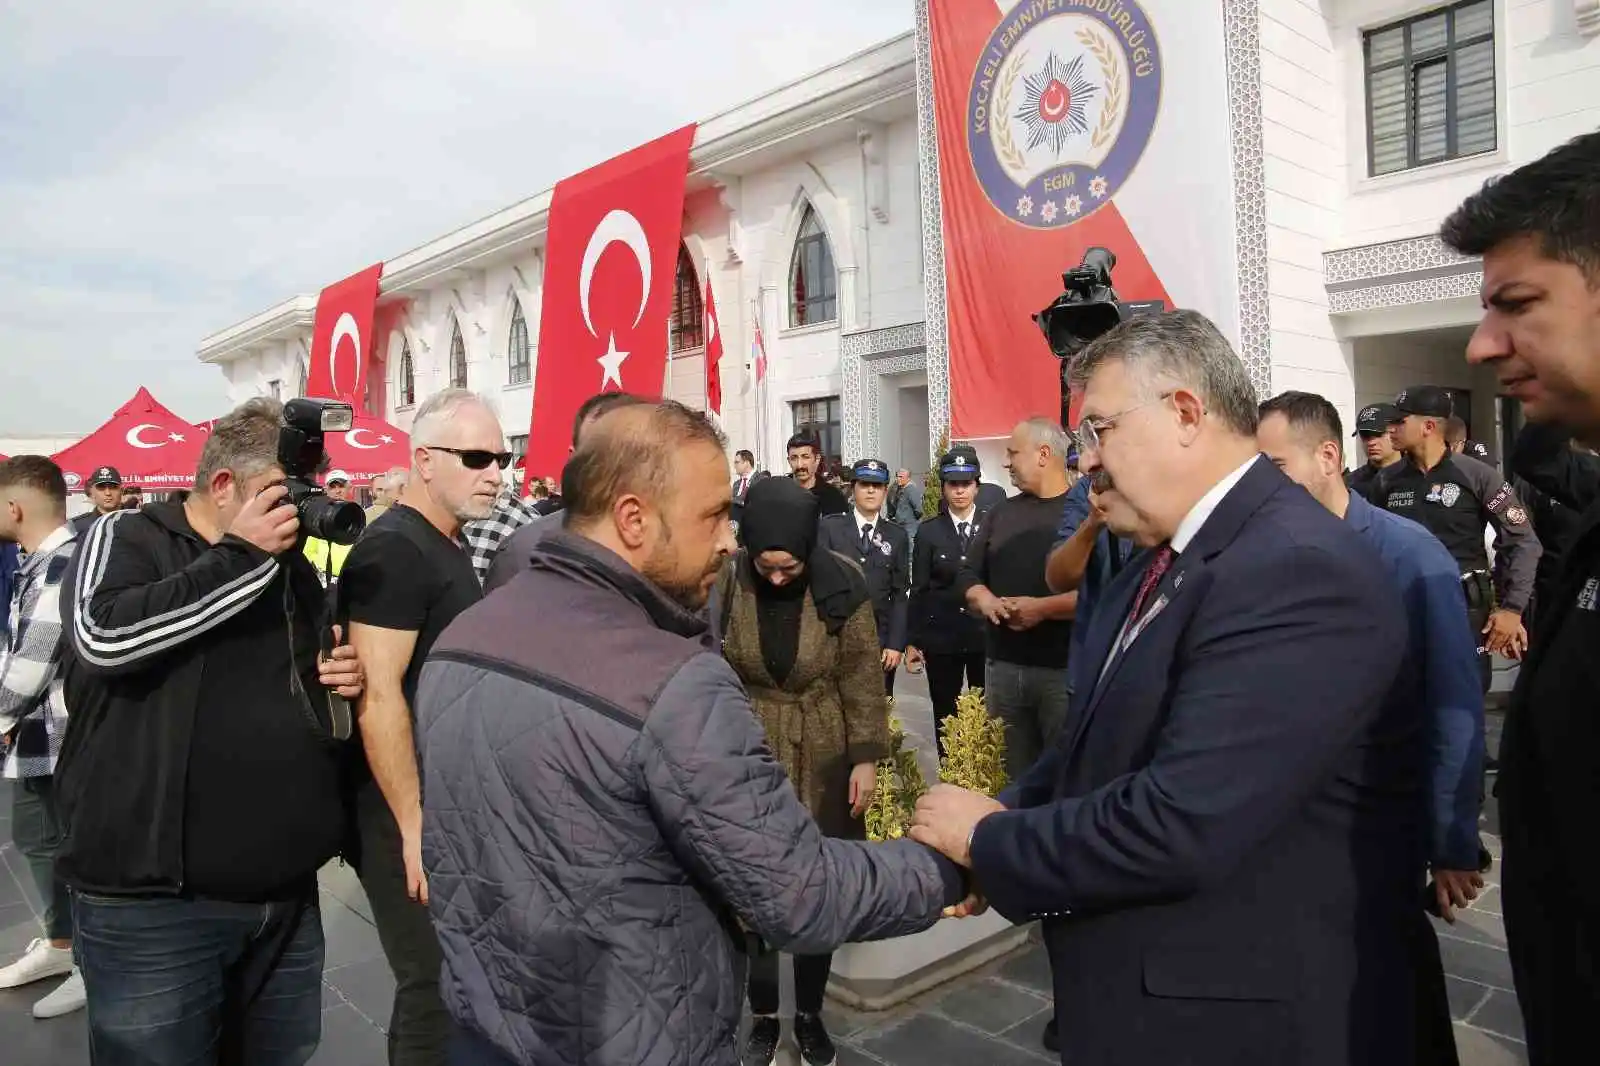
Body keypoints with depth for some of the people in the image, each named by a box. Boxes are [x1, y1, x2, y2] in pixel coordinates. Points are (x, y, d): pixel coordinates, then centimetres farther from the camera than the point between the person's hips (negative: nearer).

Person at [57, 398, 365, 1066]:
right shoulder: (128, 539, -3)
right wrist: (243, 555, -19)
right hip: (153, 902, -5)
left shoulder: (292, 566, 13)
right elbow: (104, 637, -24)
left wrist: (344, 679, 0)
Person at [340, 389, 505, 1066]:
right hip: (411, 813, -9)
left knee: (443, 981, 22)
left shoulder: (448, 547, 11)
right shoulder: (393, 551, -19)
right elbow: (378, 695, -24)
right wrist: (415, 824, -23)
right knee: (435, 991, 3)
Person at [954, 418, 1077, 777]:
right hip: (1003, 666, 6)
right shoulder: (1002, 513, 15)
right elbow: (969, 575, 16)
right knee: (1011, 777, 14)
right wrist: (986, 601, -5)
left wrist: (1043, 608, -20)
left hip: (1065, 670, -6)